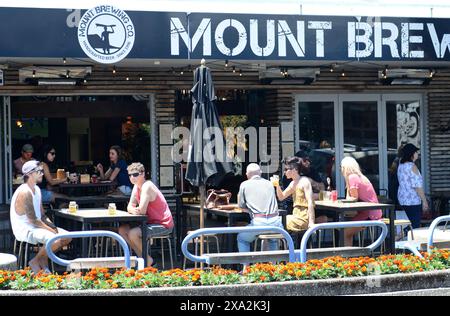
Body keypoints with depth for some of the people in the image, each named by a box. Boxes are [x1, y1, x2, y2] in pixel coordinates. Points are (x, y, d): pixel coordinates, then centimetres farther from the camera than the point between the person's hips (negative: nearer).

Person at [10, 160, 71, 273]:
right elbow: (33, 220, -22)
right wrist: (52, 230, -18)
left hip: (37, 226, 10)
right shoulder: (25, 192, -20)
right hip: (25, 230, -10)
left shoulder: (37, 189, 11)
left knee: (67, 237, 3)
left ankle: (44, 258, 10)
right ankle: (35, 261, -7)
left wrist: (53, 227, -1)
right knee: (56, 240, -29)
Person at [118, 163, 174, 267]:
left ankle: (148, 260, -4)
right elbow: (129, 207, 4)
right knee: (122, 230, 5)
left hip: (163, 225, -10)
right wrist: (134, 210, -19)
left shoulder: (147, 187, -21)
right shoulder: (136, 186, 7)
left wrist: (133, 210, -8)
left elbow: (142, 211, -28)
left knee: (133, 234, -25)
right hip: (151, 222, 10)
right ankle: (141, 257, 10)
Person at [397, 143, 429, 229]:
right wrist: (424, 201, -12)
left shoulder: (400, 166, 10)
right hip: (413, 200, -8)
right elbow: (417, 186, -18)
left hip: (403, 199, 8)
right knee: (415, 226, -4)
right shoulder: (412, 166, -16)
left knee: (410, 224, 14)